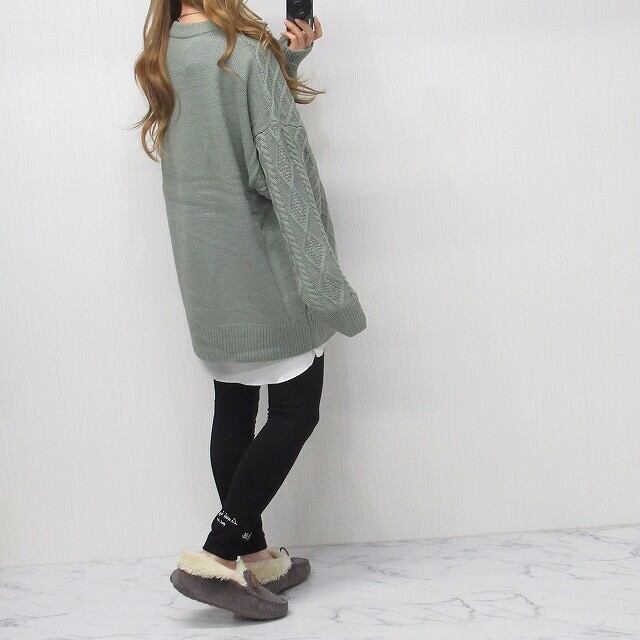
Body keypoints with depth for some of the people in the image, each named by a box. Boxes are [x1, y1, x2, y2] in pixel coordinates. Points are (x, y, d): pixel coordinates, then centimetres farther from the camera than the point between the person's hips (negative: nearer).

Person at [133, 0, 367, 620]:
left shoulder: (160, 60, 6)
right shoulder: (248, 52, -15)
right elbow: (279, 171, -17)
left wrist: (286, 57, 8)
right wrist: (321, 278, -15)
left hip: (204, 271, 7)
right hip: (263, 268, -7)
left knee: (233, 409, 12)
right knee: (295, 410, 1)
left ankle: (255, 557, 21)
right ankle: (216, 556, -4)